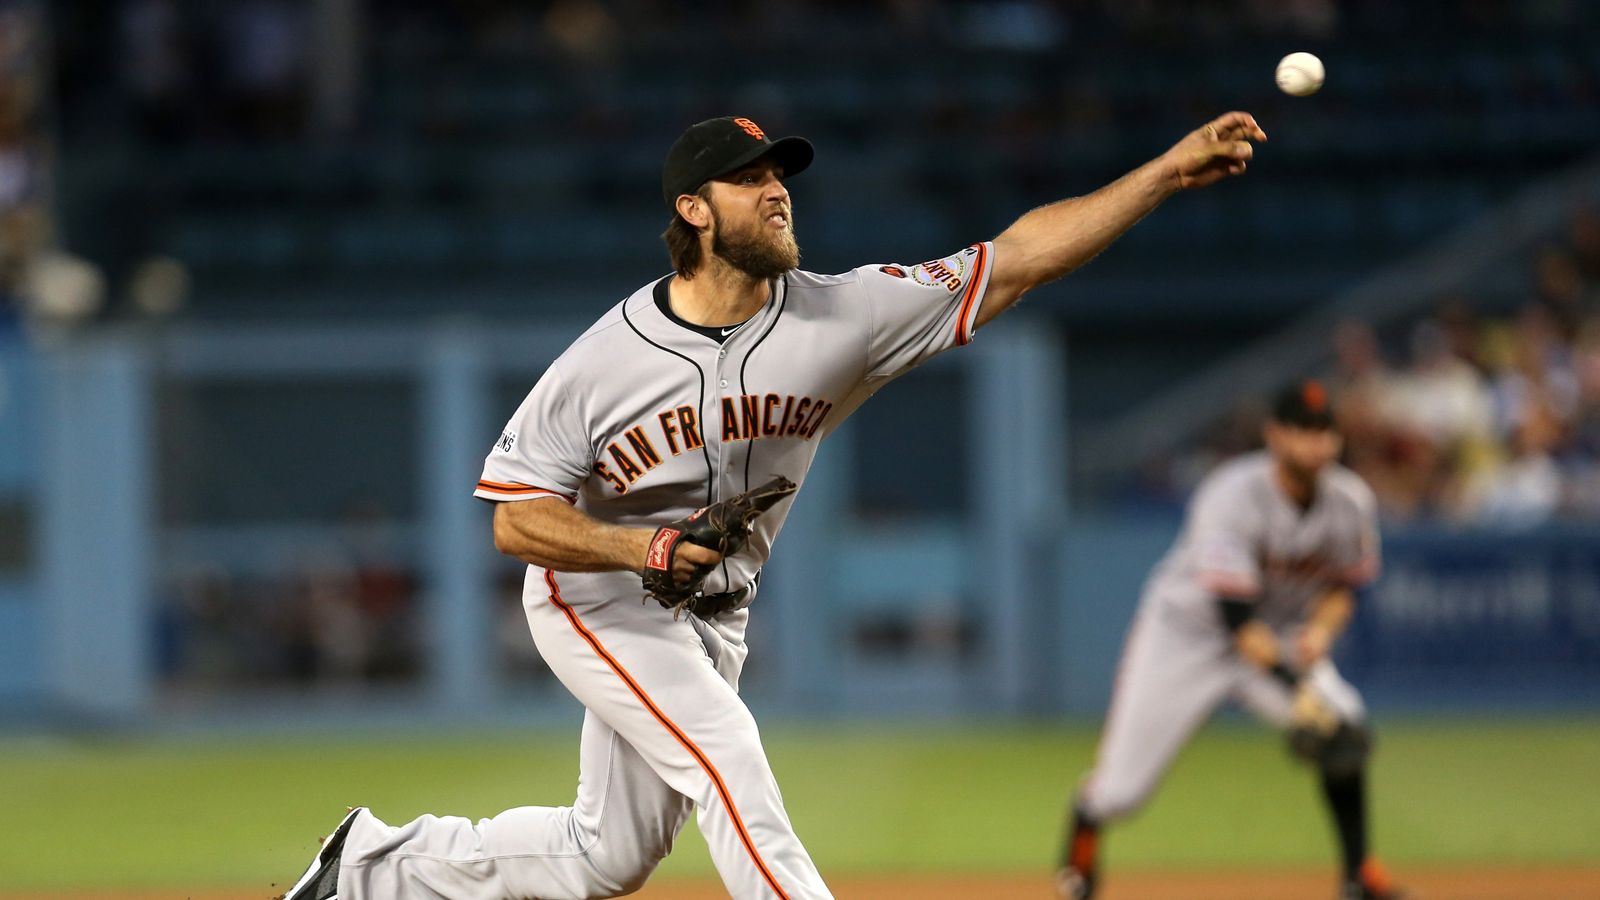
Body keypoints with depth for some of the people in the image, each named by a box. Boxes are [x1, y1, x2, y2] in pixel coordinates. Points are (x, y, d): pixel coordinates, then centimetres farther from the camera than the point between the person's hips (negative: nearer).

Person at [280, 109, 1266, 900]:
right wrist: (645, 548, -35)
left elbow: (1018, 258, -21)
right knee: (727, 756, -23)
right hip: (598, 599, -5)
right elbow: (517, 520, -18)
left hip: (713, 618, 5)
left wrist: (1172, 169, -29)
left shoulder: (840, 318, -16)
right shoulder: (604, 362, -21)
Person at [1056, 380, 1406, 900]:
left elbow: (1345, 585, 4)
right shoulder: (1232, 498, -30)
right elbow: (1234, 616, -34)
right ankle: (1082, 839, 33)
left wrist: (1321, 629, -19)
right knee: (1122, 788, -4)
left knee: (1343, 729, -25)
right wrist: (1299, 692, -40)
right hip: (1187, 632, -4)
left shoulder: (1350, 501, -12)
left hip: (1280, 638, 4)